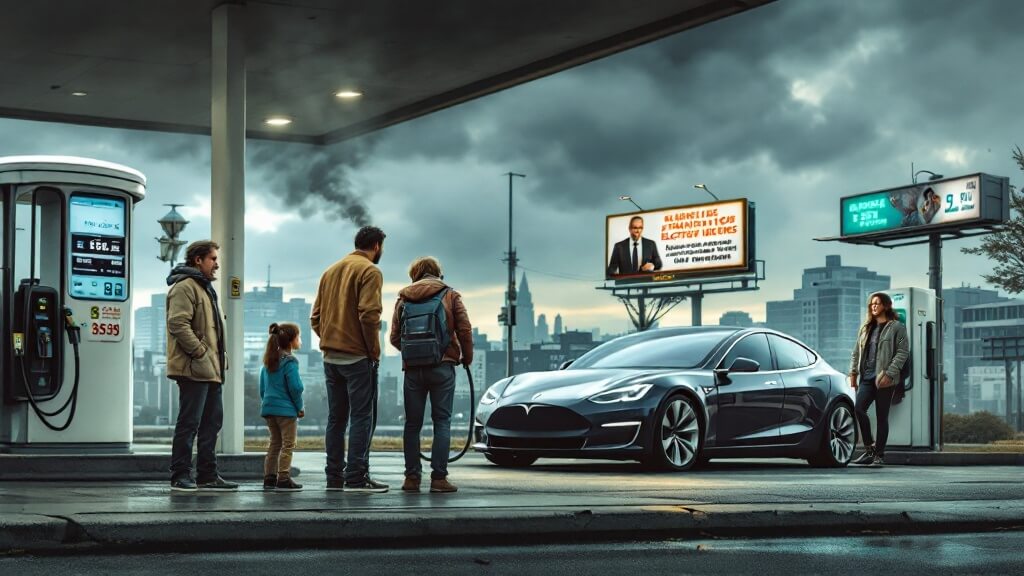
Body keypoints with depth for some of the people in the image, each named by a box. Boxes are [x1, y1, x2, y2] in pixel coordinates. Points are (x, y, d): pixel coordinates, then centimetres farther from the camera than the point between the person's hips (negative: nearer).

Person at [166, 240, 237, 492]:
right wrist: (200, 352, -21)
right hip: (193, 369, -11)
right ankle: (180, 476, -1)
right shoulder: (184, 287, -10)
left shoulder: (205, 287, 25)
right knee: (189, 423, -7)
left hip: (210, 369, 11)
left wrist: (218, 357, 18)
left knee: (212, 421, 12)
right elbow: (178, 324, -21)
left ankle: (207, 475, 18)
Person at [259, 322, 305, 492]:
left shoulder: (267, 361, 10)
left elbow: (262, 387, 14)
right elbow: (295, 387, -16)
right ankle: (283, 479, -4)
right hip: (286, 409, -8)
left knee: (275, 443, 15)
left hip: (268, 407, 8)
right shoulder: (290, 362, -14)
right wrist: (299, 407, -4)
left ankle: (269, 478, 15)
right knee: (288, 445, -1)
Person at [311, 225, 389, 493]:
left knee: (336, 417, 11)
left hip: (330, 357, 7)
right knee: (362, 416, -4)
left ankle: (334, 476, 13)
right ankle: (356, 477, -8)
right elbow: (368, 314, -19)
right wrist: (375, 350, -10)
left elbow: (315, 317, 14)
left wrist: (329, 340, 13)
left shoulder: (331, 271, 16)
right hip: (357, 357, -7)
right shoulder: (369, 271, -7)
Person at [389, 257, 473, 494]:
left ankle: (412, 477, 7)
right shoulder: (450, 296, 4)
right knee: (442, 421, 1)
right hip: (442, 366, -2)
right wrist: (467, 357, 13)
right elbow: (464, 330, -2)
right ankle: (439, 477, -5)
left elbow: (394, 337, 7)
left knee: (412, 423, 8)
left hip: (412, 369, 2)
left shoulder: (403, 298, 10)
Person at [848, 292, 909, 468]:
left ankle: (879, 455, 7)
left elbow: (903, 352, -8)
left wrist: (889, 374, -15)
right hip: (867, 377, 5)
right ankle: (869, 448, 2)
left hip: (884, 379, -5)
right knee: (859, 409, -12)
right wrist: (853, 372, 11)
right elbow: (856, 352, 21)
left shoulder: (897, 327, -1)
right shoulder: (866, 328, 18)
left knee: (882, 417, -1)